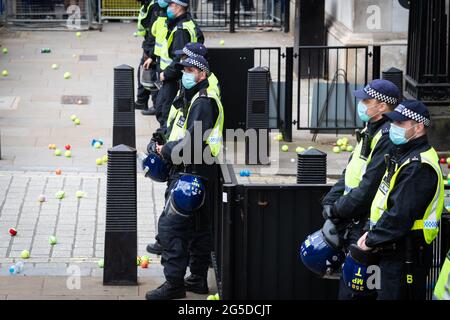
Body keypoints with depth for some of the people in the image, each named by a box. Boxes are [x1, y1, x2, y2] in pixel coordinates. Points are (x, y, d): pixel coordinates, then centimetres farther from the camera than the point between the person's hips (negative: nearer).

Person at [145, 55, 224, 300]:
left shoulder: (203, 102, -16)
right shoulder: (193, 98, 18)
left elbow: (192, 142, -23)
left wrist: (166, 150, -10)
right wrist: (165, 147, 7)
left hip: (191, 174, -11)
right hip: (195, 172, 11)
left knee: (170, 226, -11)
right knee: (198, 227, 15)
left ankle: (174, 283, -10)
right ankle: (198, 279, 23)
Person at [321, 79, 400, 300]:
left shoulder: (387, 138, -18)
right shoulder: (370, 132, 15)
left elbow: (370, 187, -22)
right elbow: (349, 174, 18)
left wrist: (339, 209, -13)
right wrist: (330, 203, 5)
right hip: (354, 223, 10)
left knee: (350, 292, -9)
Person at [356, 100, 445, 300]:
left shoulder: (418, 167, -21)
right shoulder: (404, 154, 13)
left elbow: (401, 215, -25)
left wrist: (371, 241, -15)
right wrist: (372, 233, 5)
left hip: (407, 255, -10)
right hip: (394, 250, 10)